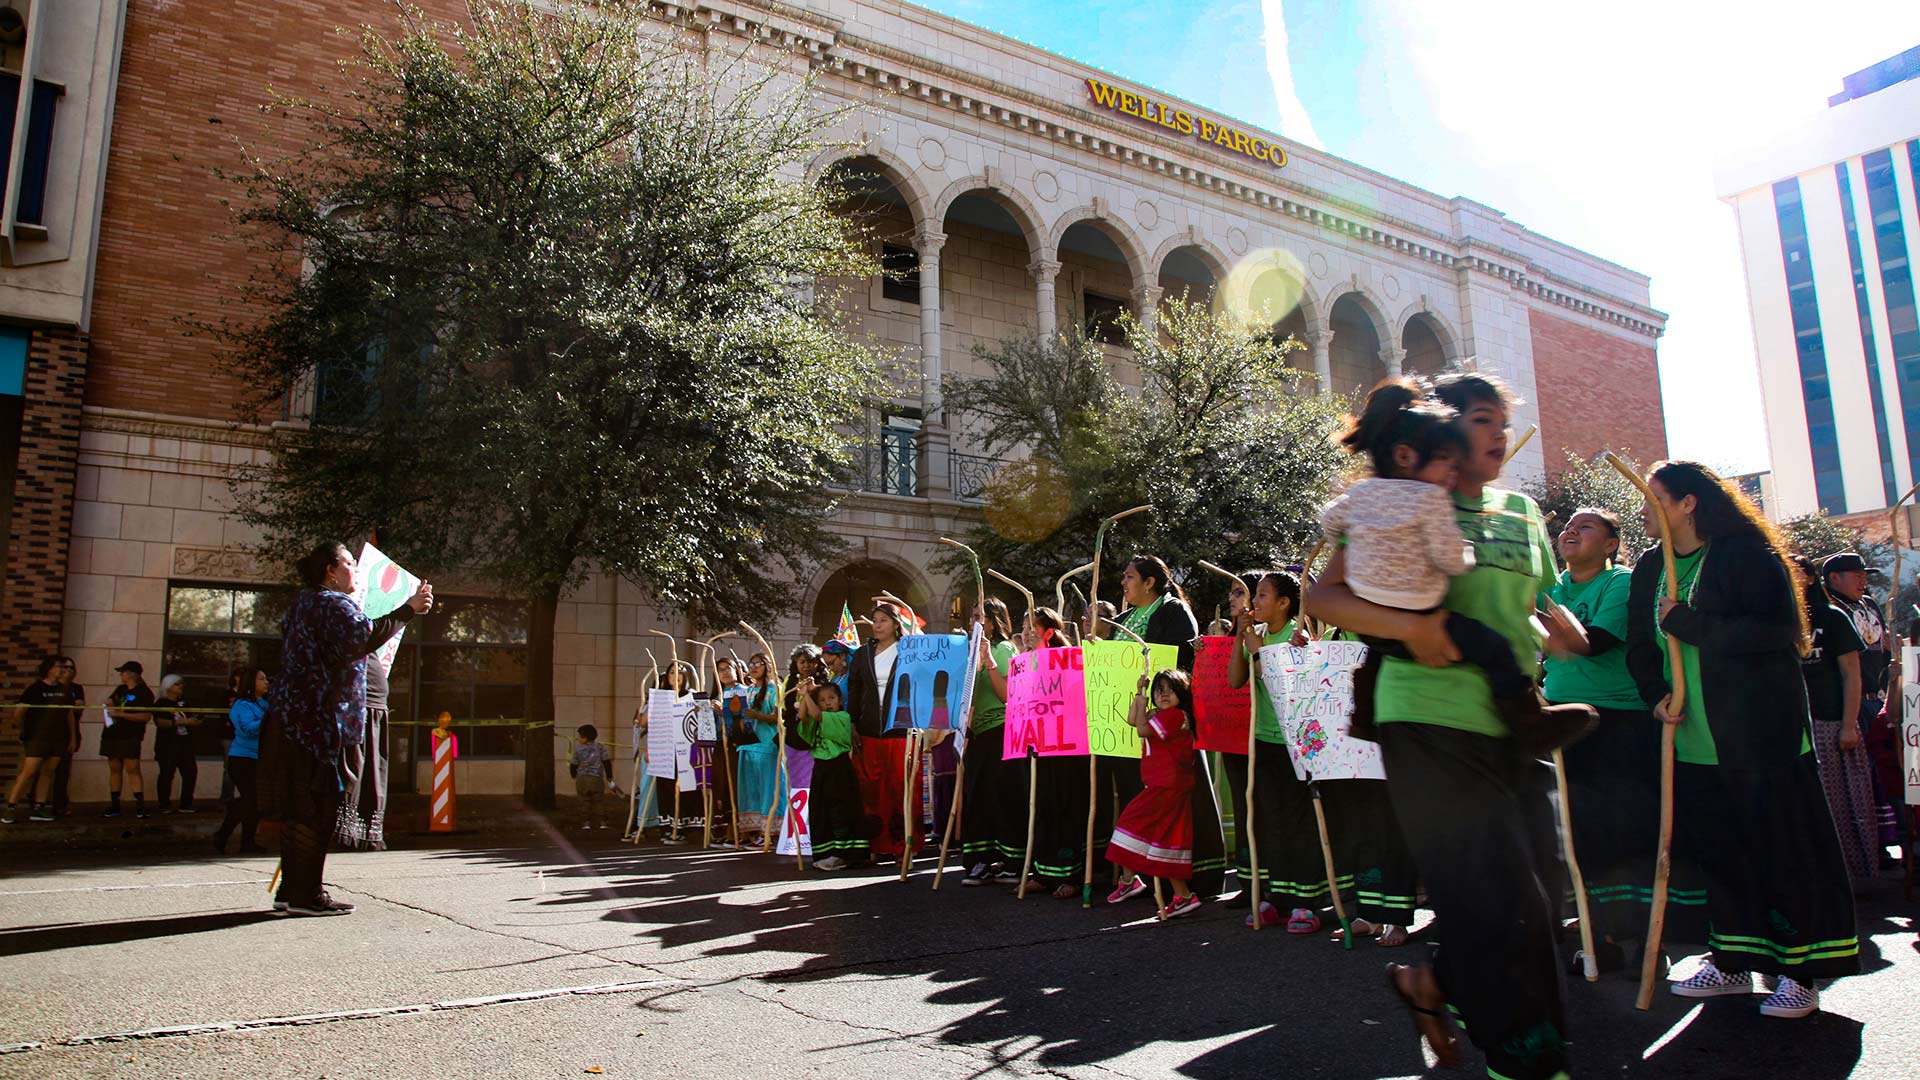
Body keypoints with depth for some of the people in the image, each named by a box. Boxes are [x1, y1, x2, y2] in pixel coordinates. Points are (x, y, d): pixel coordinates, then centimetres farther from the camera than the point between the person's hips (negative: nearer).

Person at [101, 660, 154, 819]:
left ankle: (140, 805, -14)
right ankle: (114, 805, 14)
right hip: (112, 734, 7)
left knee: (132, 769, -12)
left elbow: (146, 716, -15)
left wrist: (121, 714, -19)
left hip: (130, 736, -7)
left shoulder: (144, 693, -7)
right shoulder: (120, 689, 16)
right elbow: (109, 702, 28)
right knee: (114, 769, 9)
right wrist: (109, 704, 4)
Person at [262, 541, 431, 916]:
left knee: (297, 808, 12)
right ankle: (306, 894, -4)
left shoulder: (302, 604, 21)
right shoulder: (334, 604, -10)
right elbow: (363, 637, -30)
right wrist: (407, 609, -29)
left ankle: (291, 888, 18)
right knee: (317, 806, -6)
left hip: (290, 717, 10)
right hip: (318, 720, -10)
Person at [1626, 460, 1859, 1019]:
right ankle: (1733, 962, 22)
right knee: (1717, 847, 11)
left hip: (1760, 735, -6)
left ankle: (1800, 971, 12)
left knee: (1780, 844, 1)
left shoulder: (1744, 554, -10)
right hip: (1694, 739, 7)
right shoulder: (1651, 568, 11)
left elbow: (1775, 632, -20)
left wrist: (1687, 622, -19)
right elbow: (1640, 644, 14)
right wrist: (1656, 695, -2)